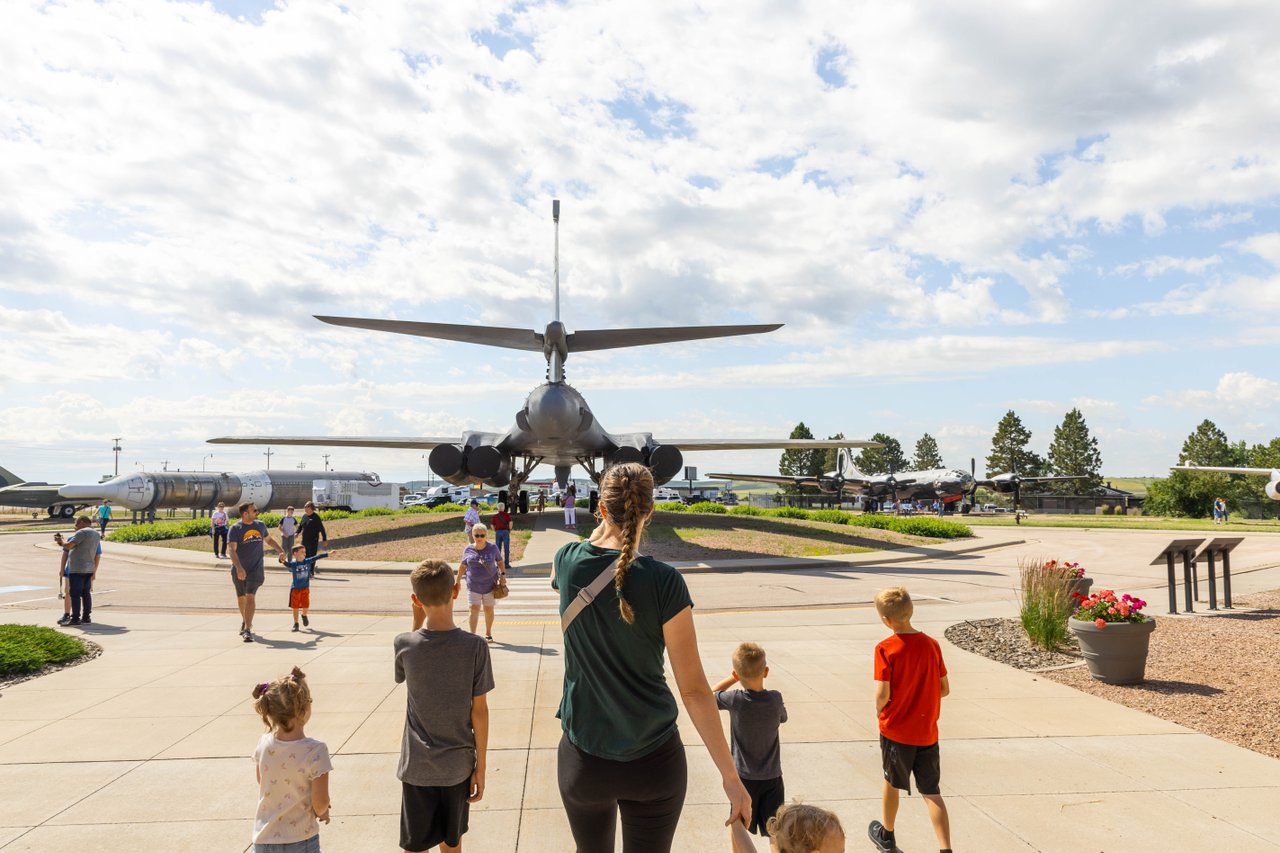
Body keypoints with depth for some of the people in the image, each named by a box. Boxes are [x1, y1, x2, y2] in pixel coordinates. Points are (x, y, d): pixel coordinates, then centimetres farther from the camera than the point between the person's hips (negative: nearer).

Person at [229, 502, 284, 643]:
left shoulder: (260, 525, 4)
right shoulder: (235, 528, -10)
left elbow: (269, 540, 23)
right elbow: (231, 549, -21)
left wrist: (280, 551, 11)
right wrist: (239, 568, -34)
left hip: (256, 569, 1)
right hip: (239, 570, 0)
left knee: (250, 596, -14)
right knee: (241, 597, 16)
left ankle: (248, 629, -17)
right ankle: (245, 622, 41)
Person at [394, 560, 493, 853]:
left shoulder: (404, 645, -13)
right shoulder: (474, 647, -15)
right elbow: (479, 711, -9)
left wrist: (417, 620, 4)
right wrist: (481, 767, 1)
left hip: (417, 767, 0)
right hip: (458, 765, 0)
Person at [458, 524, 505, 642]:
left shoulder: (492, 548, -5)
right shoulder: (468, 550, -2)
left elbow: (500, 561, 7)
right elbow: (463, 566, 8)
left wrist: (503, 574, -4)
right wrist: (458, 581, 10)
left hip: (490, 585, 0)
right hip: (473, 585, 0)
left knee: (488, 610, 10)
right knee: (474, 609, -8)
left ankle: (488, 634, 26)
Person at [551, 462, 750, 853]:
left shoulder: (570, 561, -9)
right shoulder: (664, 581, -17)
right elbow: (694, 689, -14)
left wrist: (601, 530, 17)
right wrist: (730, 775, -7)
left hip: (584, 757, 2)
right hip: (653, 760, -2)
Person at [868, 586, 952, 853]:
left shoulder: (885, 649, -18)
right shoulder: (932, 644, -5)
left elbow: (882, 695, -20)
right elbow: (944, 689, 2)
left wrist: (879, 710, 1)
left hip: (896, 730, -3)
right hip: (928, 732, 3)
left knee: (891, 783, 19)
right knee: (931, 792, 12)